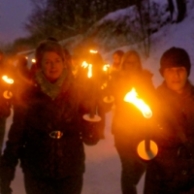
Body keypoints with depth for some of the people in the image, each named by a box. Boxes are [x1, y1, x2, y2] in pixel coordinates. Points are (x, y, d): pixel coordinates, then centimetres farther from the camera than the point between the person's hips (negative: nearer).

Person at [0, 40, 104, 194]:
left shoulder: (76, 94, -1)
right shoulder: (28, 97, -4)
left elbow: (90, 138, 0)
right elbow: (16, 135, -4)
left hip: (71, 172, 1)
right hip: (37, 174, -1)